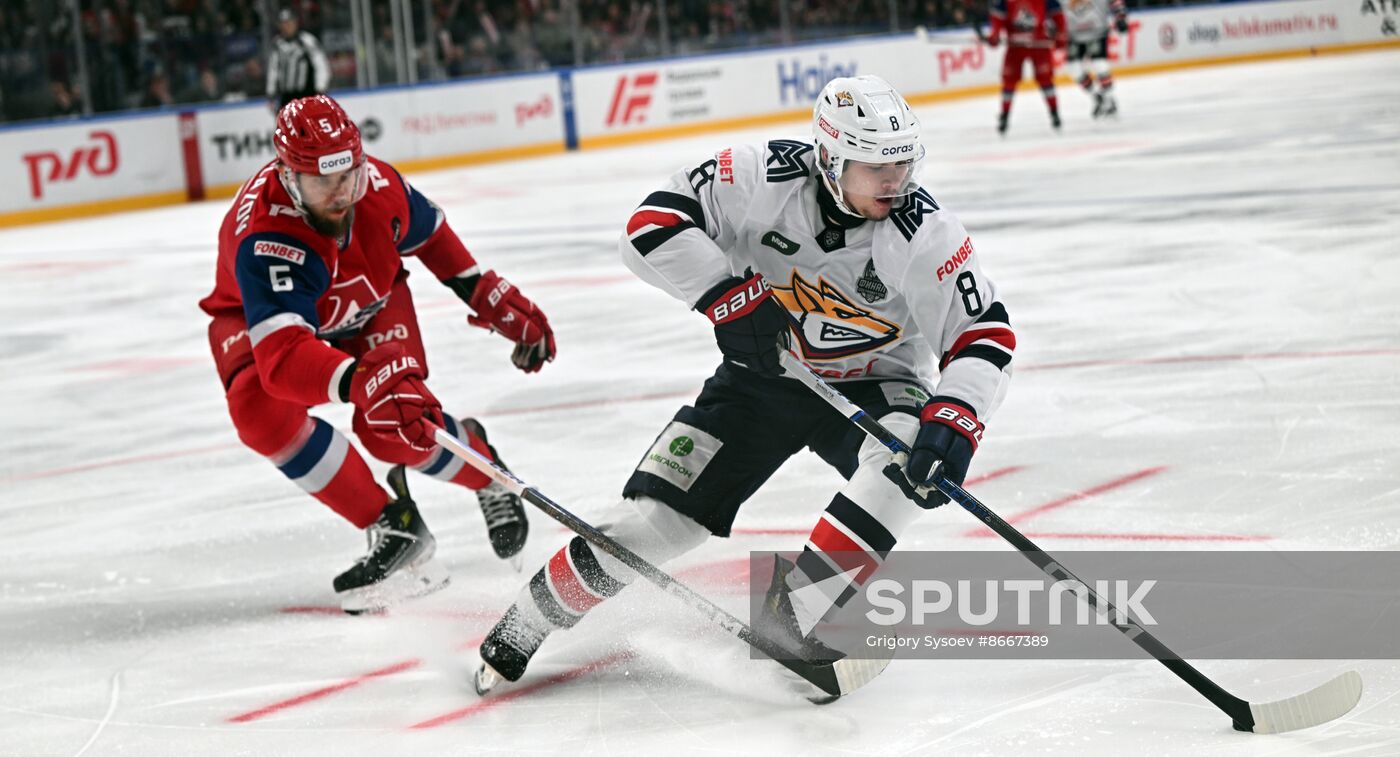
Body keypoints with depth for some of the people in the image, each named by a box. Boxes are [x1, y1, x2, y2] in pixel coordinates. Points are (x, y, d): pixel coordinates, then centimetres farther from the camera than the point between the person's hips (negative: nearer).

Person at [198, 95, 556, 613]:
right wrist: (358, 381, -71)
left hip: (370, 303, 2)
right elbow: (282, 354, -54)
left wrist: (491, 298, 0)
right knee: (263, 411, -32)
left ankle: (479, 463, 12)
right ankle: (393, 528, -17)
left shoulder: (379, 186, -26)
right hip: (259, 317, -2)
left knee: (393, 424, -24)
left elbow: (430, 232, 0)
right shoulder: (263, 236, -42)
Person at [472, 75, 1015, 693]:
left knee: (912, 457, -33)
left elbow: (984, 334, -18)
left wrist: (955, 417, -35)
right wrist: (729, 294, -32)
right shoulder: (767, 177, -22)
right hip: (763, 371, 0)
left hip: (870, 384, 0)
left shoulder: (925, 231, -22)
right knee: (657, 514, -9)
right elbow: (655, 223, -22)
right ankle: (529, 619, 12)